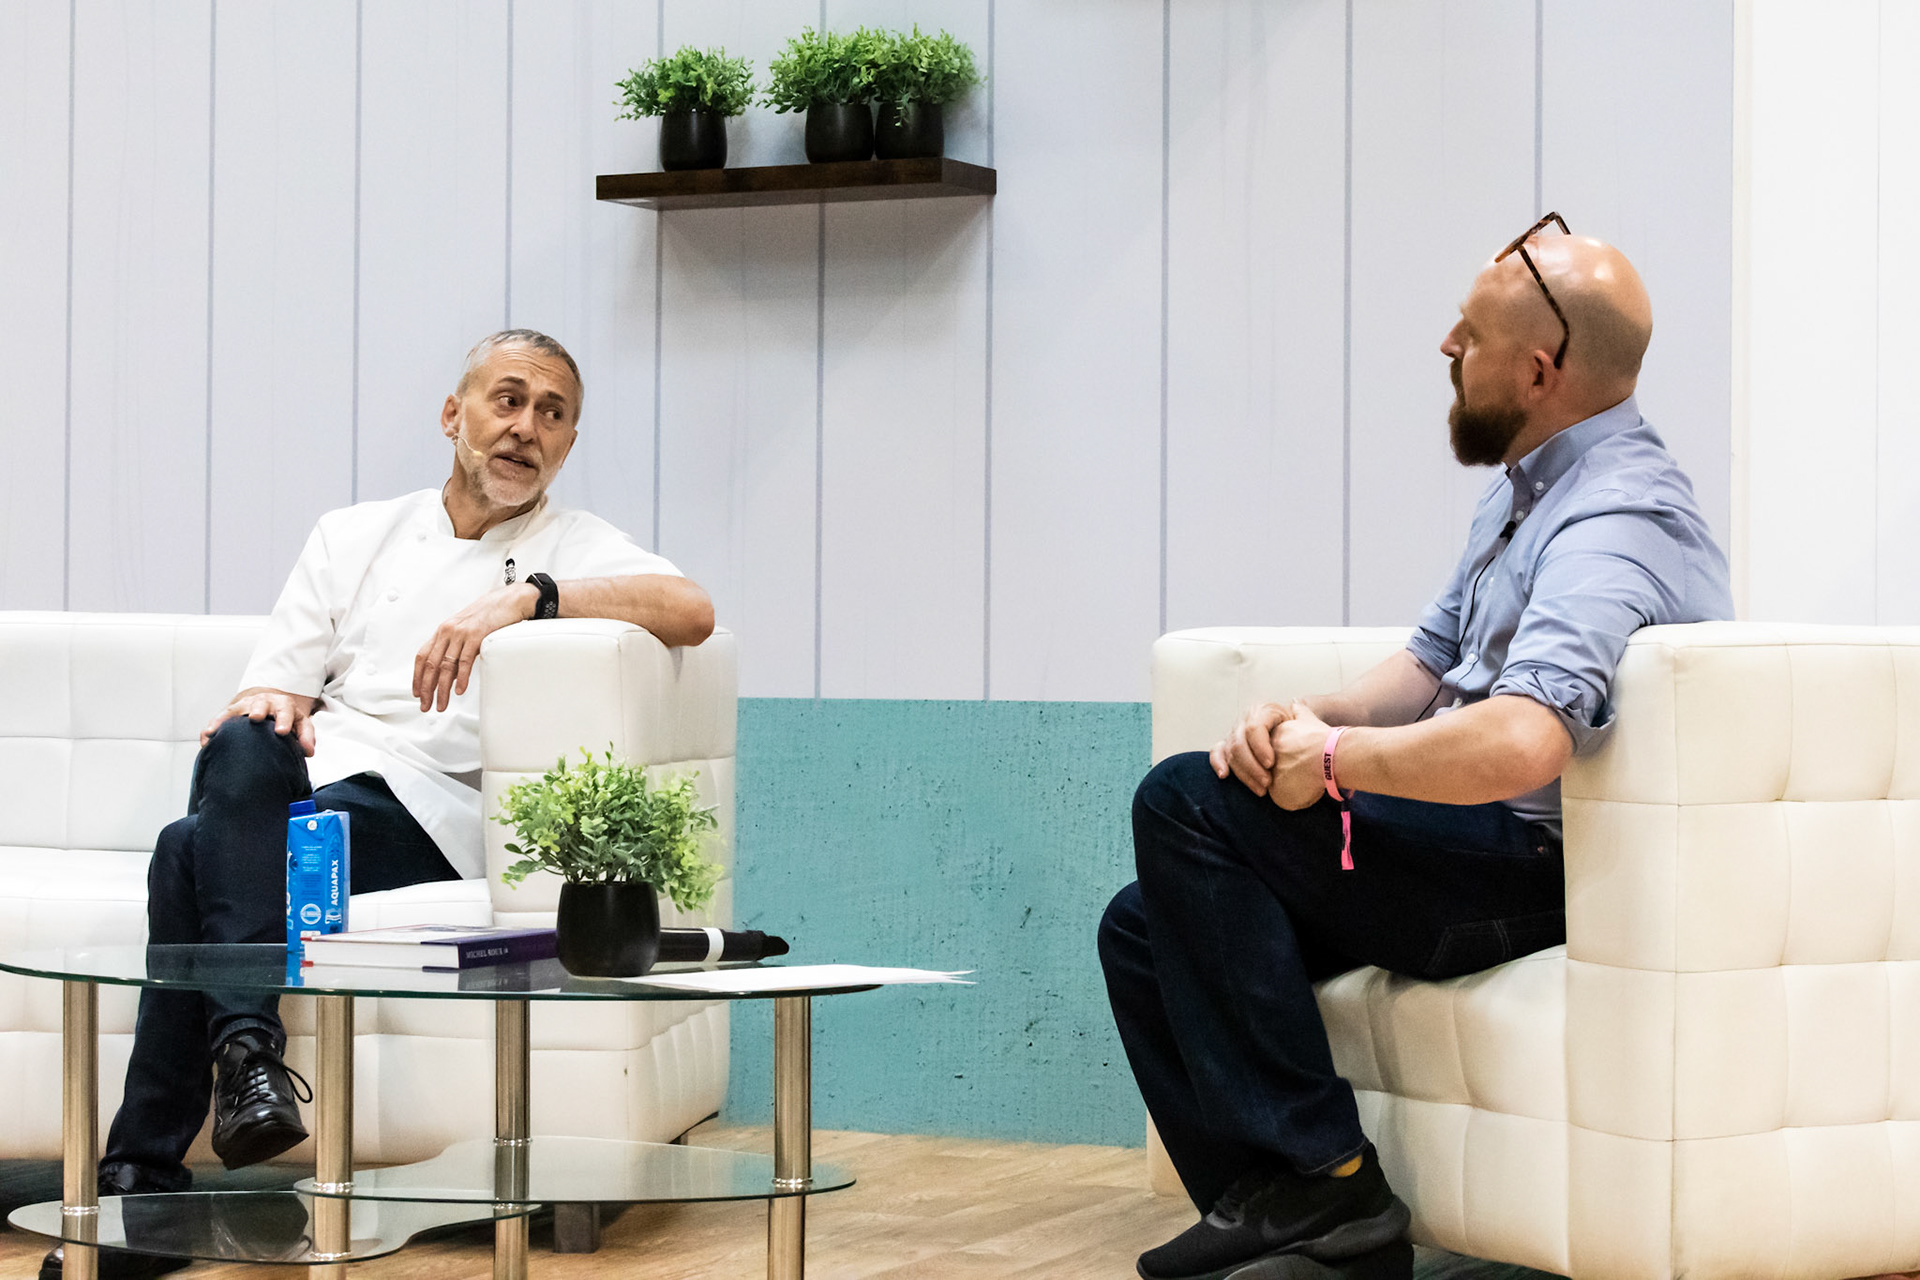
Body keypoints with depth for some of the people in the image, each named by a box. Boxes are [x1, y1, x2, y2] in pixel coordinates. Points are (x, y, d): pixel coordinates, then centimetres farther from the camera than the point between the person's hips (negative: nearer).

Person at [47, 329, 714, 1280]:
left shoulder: (577, 549, 12)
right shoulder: (352, 535, 25)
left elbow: (691, 611, -10)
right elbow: (275, 684, 18)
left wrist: (527, 595, -21)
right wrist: (268, 707, -8)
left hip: (427, 810, -3)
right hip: (311, 772, 3)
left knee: (193, 851, -29)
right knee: (241, 753, -34)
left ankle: (145, 1174, -30)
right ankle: (248, 1044, -39)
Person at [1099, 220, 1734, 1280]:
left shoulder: (1614, 523, -20)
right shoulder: (1522, 492, 15)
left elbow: (1519, 744, -36)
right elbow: (1428, 668, 20)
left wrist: (1331, 758, -21)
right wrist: (1302, 718, -1)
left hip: (1542, 874, -11)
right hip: (1476, 852, 11)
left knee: (1187, 803, -20)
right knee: (1144, 929, 5)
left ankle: (1324, 1182, -17)